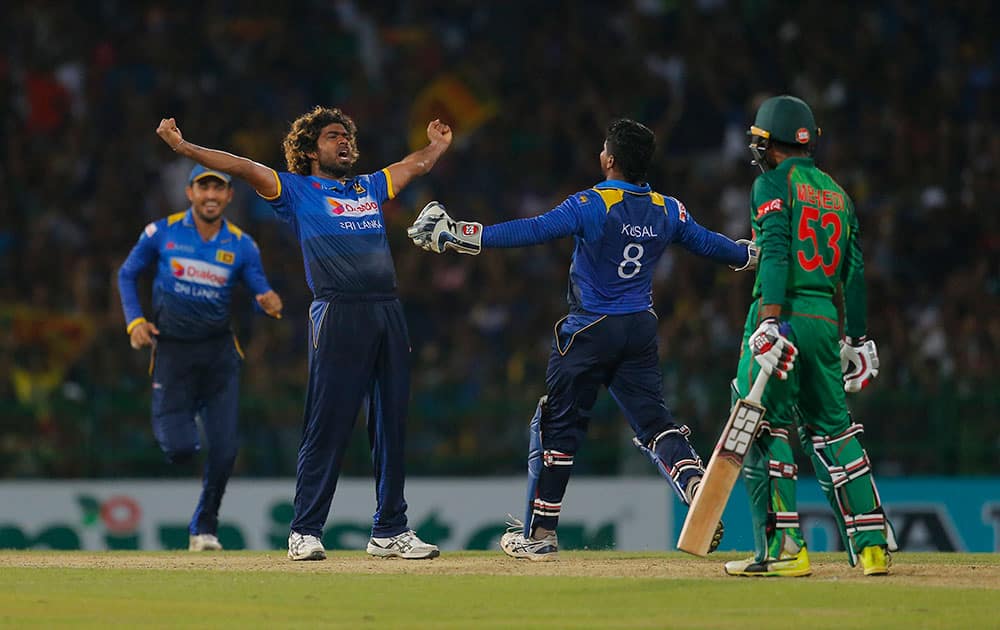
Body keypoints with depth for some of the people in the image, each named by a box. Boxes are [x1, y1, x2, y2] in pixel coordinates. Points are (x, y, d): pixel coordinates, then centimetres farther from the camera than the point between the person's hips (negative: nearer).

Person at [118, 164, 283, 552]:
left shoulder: (241, 245, 1)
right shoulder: (162, 233, -2)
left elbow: (261, 294, 0)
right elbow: (127, 275, 8)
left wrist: (270, 304, -25)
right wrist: (135, 321, -6)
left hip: (219, 351, 2)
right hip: (173, 349, -2)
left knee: (225, 448, -6)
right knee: (179, 448, -12)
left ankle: (204, 527, 15)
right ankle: (170, 419, 28)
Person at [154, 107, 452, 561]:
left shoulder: (370, 187, 24)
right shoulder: (297, 190, 8)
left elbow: (417, 165, 42)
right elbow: (240, 167, -2)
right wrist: (183, 146, -10)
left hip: (388, 315, 6)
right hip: (338, 315, -6)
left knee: (391, 426, 5)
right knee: (327, 426, -8)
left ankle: (390, 531, 12)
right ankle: (305, 532, -4)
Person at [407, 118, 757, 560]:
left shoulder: (593, 205, -14)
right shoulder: (668, 212, 4)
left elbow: (536, 230, -24)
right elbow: (709, 244, 17)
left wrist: (464, 235, -27)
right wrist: (748, 254, 39)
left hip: (590, 330, -5)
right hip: (640, 331, 5)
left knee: (559, 425, 5)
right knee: (654, 421, 7)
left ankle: (539, 533, 9)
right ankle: (699, 491, -18)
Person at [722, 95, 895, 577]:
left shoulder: (774, 184, -1)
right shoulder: (837, 193, 19)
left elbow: (776, 252, -15)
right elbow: (854, 271, 17)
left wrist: (770, 320, -23)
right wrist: (856, 338, 20)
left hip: (783, 313, -6)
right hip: (826, 320, 6)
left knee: (765, 428, -4)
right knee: (832, 427, 12)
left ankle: (783, 548, -12)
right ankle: (873, 546, 7)